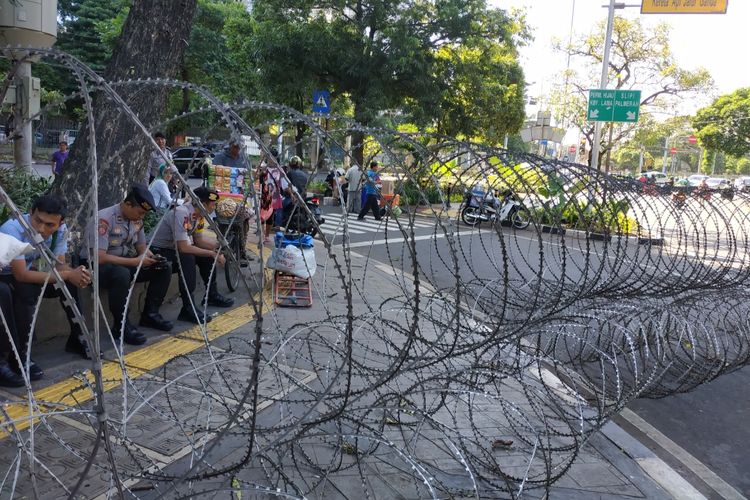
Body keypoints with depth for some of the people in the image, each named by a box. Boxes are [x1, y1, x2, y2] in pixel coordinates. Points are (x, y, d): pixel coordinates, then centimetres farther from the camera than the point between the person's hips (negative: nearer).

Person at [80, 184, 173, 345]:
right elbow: (99, 257, -30)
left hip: (125, 263, 8)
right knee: (121, 274, -40)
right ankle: (121, 326, -23)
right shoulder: (104, 219, -23)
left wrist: (150, 257, -12)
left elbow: (142, 247, 12)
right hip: (96, 266, -8)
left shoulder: (137, 219, 1)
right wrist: (135, 262, -28)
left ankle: (150, 314, 5)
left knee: (164, 267, -6)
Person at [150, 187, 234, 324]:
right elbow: (183, 247, -33)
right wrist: (212, 254, -26)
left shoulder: (199, 214, -2)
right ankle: (188, 309, -29)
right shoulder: (182, 214, -29)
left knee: (208, 255, 6)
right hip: (158, 252, -10)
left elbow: (199, 240, 9)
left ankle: (212, 296, 20)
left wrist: (218, 246, -7)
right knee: (188, 259, -32)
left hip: (174, 249, 10)